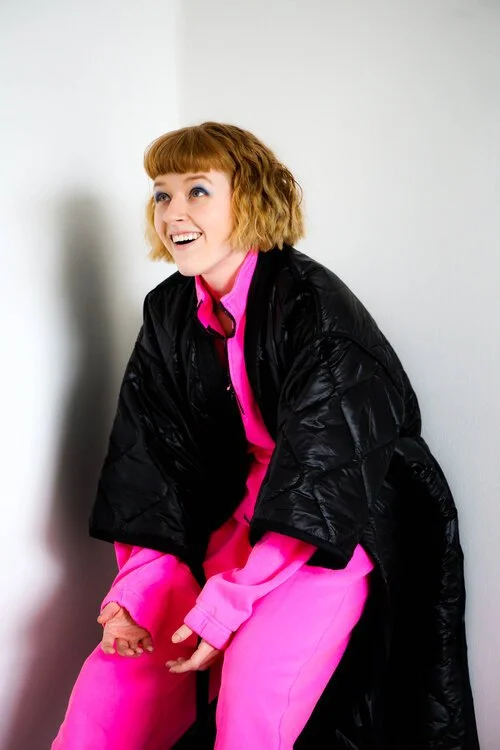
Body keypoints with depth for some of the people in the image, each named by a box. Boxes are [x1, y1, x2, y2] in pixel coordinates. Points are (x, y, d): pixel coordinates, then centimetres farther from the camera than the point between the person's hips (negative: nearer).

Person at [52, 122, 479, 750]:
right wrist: (138, 582, -12)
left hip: (341, 531, -5)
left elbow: (317, 481, -23)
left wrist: (225, 604, -25)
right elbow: (150, 460, 1)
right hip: (234, 524, 6)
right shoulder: (168, 312, 2)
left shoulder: (314, 305, -18)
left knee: (254, 691, -28)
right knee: (114, 685, -7)